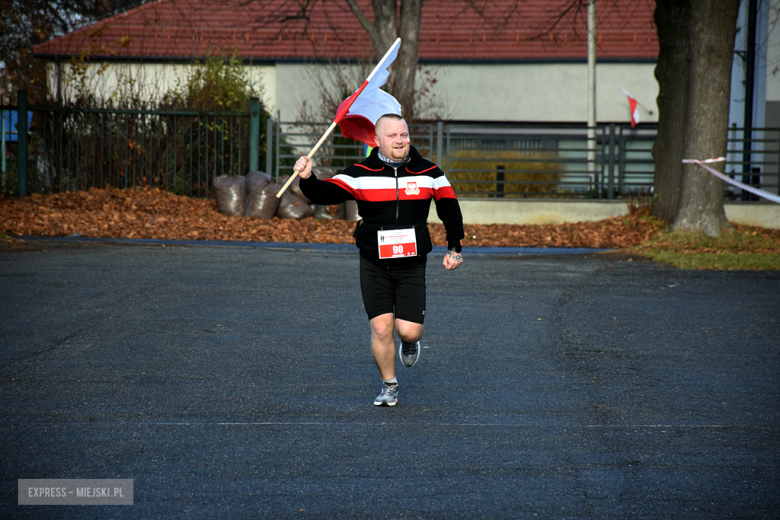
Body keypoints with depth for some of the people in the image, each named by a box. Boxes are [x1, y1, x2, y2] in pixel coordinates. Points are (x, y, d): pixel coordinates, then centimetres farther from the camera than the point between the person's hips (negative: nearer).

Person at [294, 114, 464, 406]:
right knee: (381, 328, -5)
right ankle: (389, 386, 16)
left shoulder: (429, 173, 3)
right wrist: (308, 180, -30)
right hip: (374, 265, 0)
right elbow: (326, 193, -10)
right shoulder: (360, 174, -2)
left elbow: (450, 209, 13)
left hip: (412, 266, 0)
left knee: (408, 330, -8)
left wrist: (455, 248, 10)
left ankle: (410, 342, 31)